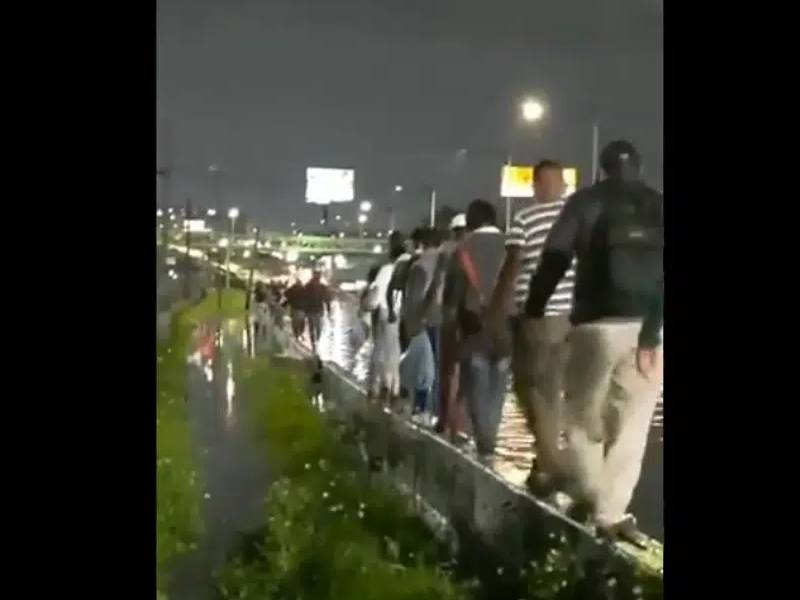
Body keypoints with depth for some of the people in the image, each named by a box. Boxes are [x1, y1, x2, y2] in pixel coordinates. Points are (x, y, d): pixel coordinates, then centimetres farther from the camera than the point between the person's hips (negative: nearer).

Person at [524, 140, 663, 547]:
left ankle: (588, 495, 8)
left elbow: (554, 261, -1)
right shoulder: (658, 207, 13)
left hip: (597, 322, -2)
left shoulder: (586, 202, 7)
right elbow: (659, 268, 5)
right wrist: (653, 327, 2)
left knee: (583, 414, 14)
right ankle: (611, 513, 3)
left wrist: (532, 312, 2)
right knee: (631, 424, 6)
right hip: (650, 327, 2)